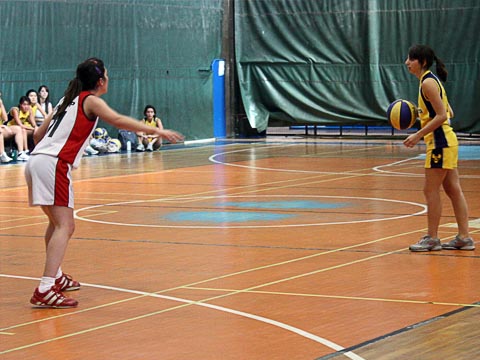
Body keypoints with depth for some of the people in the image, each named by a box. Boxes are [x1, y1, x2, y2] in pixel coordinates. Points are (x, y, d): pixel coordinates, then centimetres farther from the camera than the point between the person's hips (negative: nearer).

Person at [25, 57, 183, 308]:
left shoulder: (68, 100, 23)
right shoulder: (91, 101, 0)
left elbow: (38, 134, 25)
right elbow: (117, 120, -18)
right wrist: (156, 131, -21)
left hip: (35, 161, 9)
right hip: (53, 165, -9)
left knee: (57, 222, 26)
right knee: (64, 226, -15)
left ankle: (55, 276, 38)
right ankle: (45, 291, -28)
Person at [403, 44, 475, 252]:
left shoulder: (428, 82, -15)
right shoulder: (431, 80, 15)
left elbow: (442, 115, -20)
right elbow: (447, 112, 17)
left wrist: (418, 135, -19)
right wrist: (417, 115, 11)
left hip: (440, 142, -10)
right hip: (446, 140, 10)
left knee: (431, 191, -3)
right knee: (453, 190, 10)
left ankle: (432, 238, 3)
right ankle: (464, 237, 13)